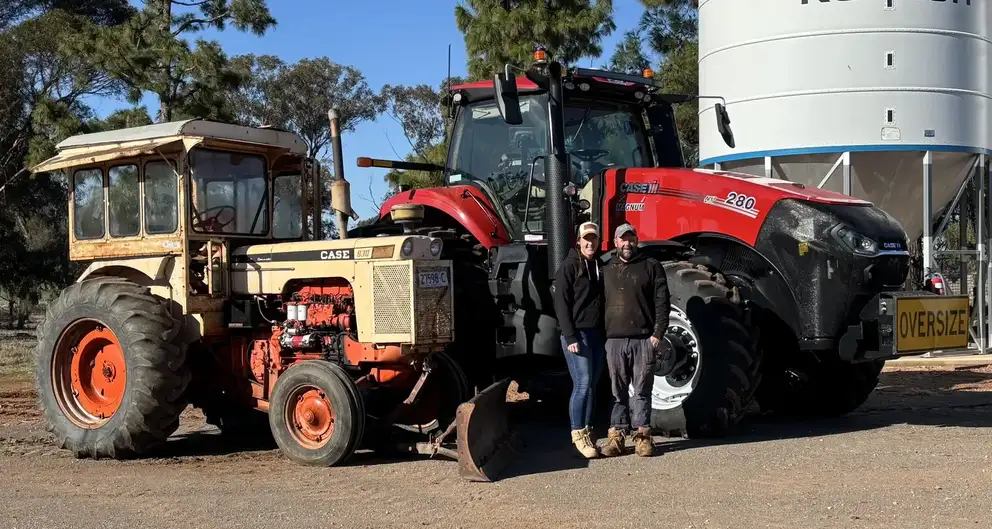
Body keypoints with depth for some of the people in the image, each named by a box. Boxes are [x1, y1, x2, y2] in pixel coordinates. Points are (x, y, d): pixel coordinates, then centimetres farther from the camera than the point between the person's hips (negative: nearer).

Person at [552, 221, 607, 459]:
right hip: (577, 334, -6)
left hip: (597, 334, 6)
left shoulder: (600, 267, 14)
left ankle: (587, 432, 13)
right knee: (583, 384, -10)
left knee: (591, 385, 7)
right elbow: (561, 303, -9)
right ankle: (578, 434, -3)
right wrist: (570, 337, -15)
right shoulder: (569, 267, -5)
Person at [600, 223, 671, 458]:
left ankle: (642, 435, 7)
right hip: (614, 341, 3)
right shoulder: (607, 270, 14)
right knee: (618, 391, 6)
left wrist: (658, 333, -9)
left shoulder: (651, 267, 4)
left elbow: (662, 302, 0)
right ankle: (617, 435, 10)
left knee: (642, 390, 2)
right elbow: (601, 304, 16)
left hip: (644, 340, -3)